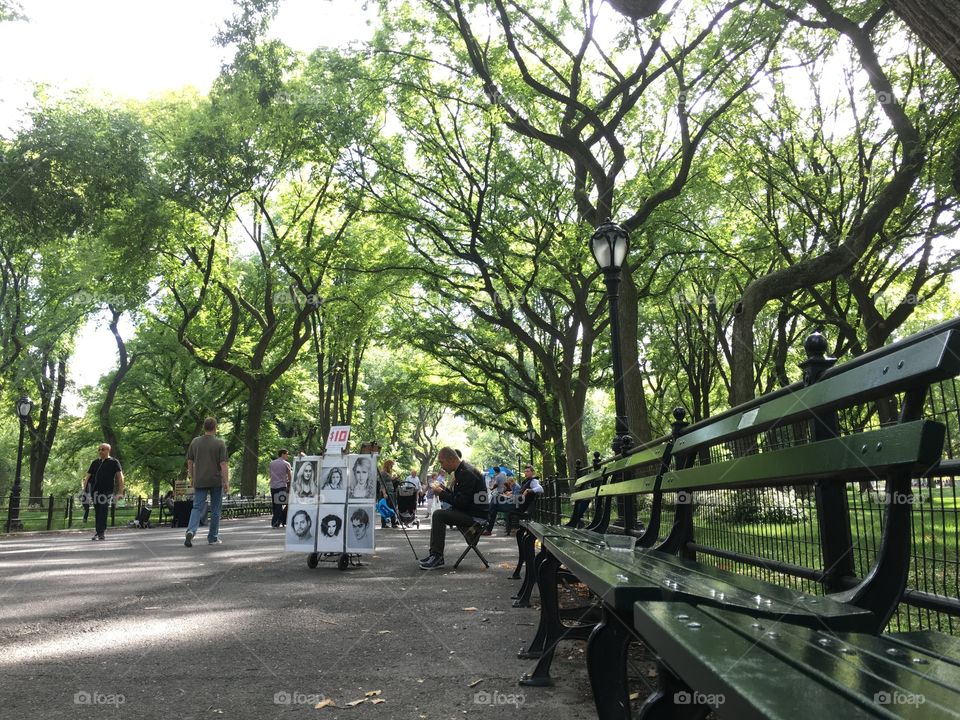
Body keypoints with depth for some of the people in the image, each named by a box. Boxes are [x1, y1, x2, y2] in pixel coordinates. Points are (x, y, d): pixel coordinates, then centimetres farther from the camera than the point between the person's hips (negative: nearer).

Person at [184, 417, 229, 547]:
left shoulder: (195, 442, 4)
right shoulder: (220, 443, -7)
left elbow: (190, 462, 9)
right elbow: (223, 464, -11)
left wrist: (192, 478, 20)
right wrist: (226, 482, -9)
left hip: (200, 481, 3)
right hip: (216, 481, -2)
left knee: (197, 507, 3)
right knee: (215, 510, 8)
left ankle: (191, 531, -21)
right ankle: (213, 537, 13)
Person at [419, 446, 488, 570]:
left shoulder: (467, 473, -20)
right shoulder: (461, 470, 12)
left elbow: (461, 502, -23)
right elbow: (458, 496, 19)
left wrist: (441, 493, -13)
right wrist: (443, 489, 5)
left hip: (475, 514, -11)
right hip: (468, 510, 11)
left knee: (438, 515, -18)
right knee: (437, 515, 11)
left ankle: (437, 557, -12)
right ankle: (434, 554, 11)